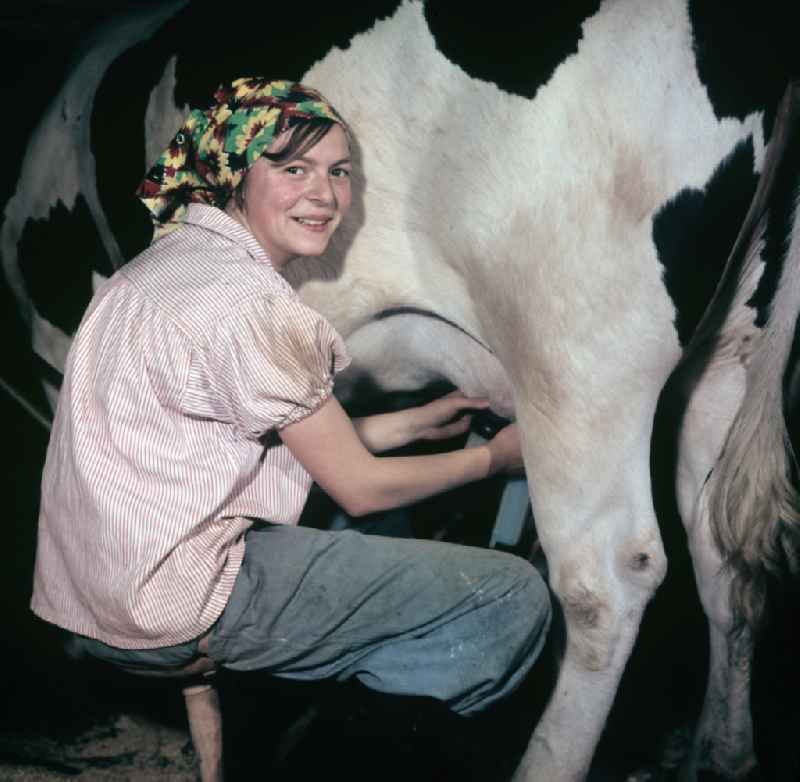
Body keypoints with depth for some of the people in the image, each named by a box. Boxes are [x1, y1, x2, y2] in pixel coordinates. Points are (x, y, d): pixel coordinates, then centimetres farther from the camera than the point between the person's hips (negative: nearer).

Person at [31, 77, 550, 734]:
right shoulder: (248, 303, -19)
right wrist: (494, 458, 6)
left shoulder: (167, 261, 12)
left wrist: (416, 422, 20)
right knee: (514, 598, -8)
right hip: (177, 606, -10)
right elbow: (359, 489, -10)